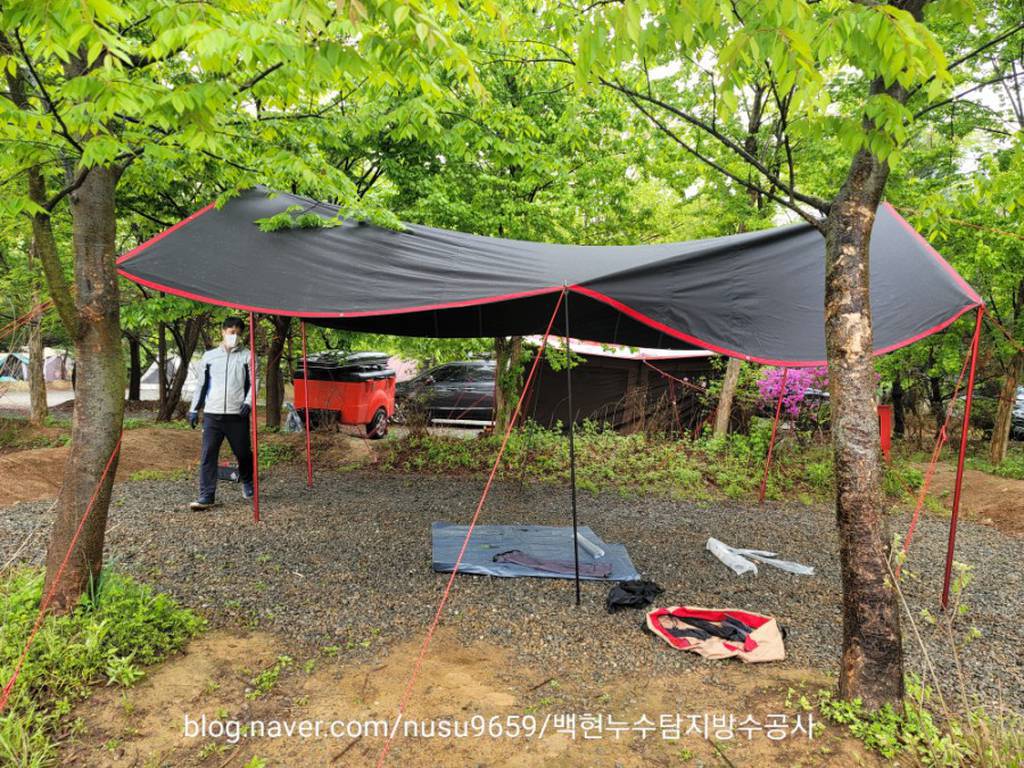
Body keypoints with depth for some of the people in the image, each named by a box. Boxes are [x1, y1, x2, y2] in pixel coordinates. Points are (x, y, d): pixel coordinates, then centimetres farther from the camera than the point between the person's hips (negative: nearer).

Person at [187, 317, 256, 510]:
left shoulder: (246, 356, 5)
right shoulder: (209, 356, 11)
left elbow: (253, 382, 1)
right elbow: (201, 384, 15)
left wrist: (248, 402, -15)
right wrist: (194, 409, 11)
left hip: (237, 414, -1)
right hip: (212, 414, 1)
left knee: (243, 452, 8)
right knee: (208, 455, -5)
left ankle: (247, 482, 36)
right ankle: (206, 496, -3)